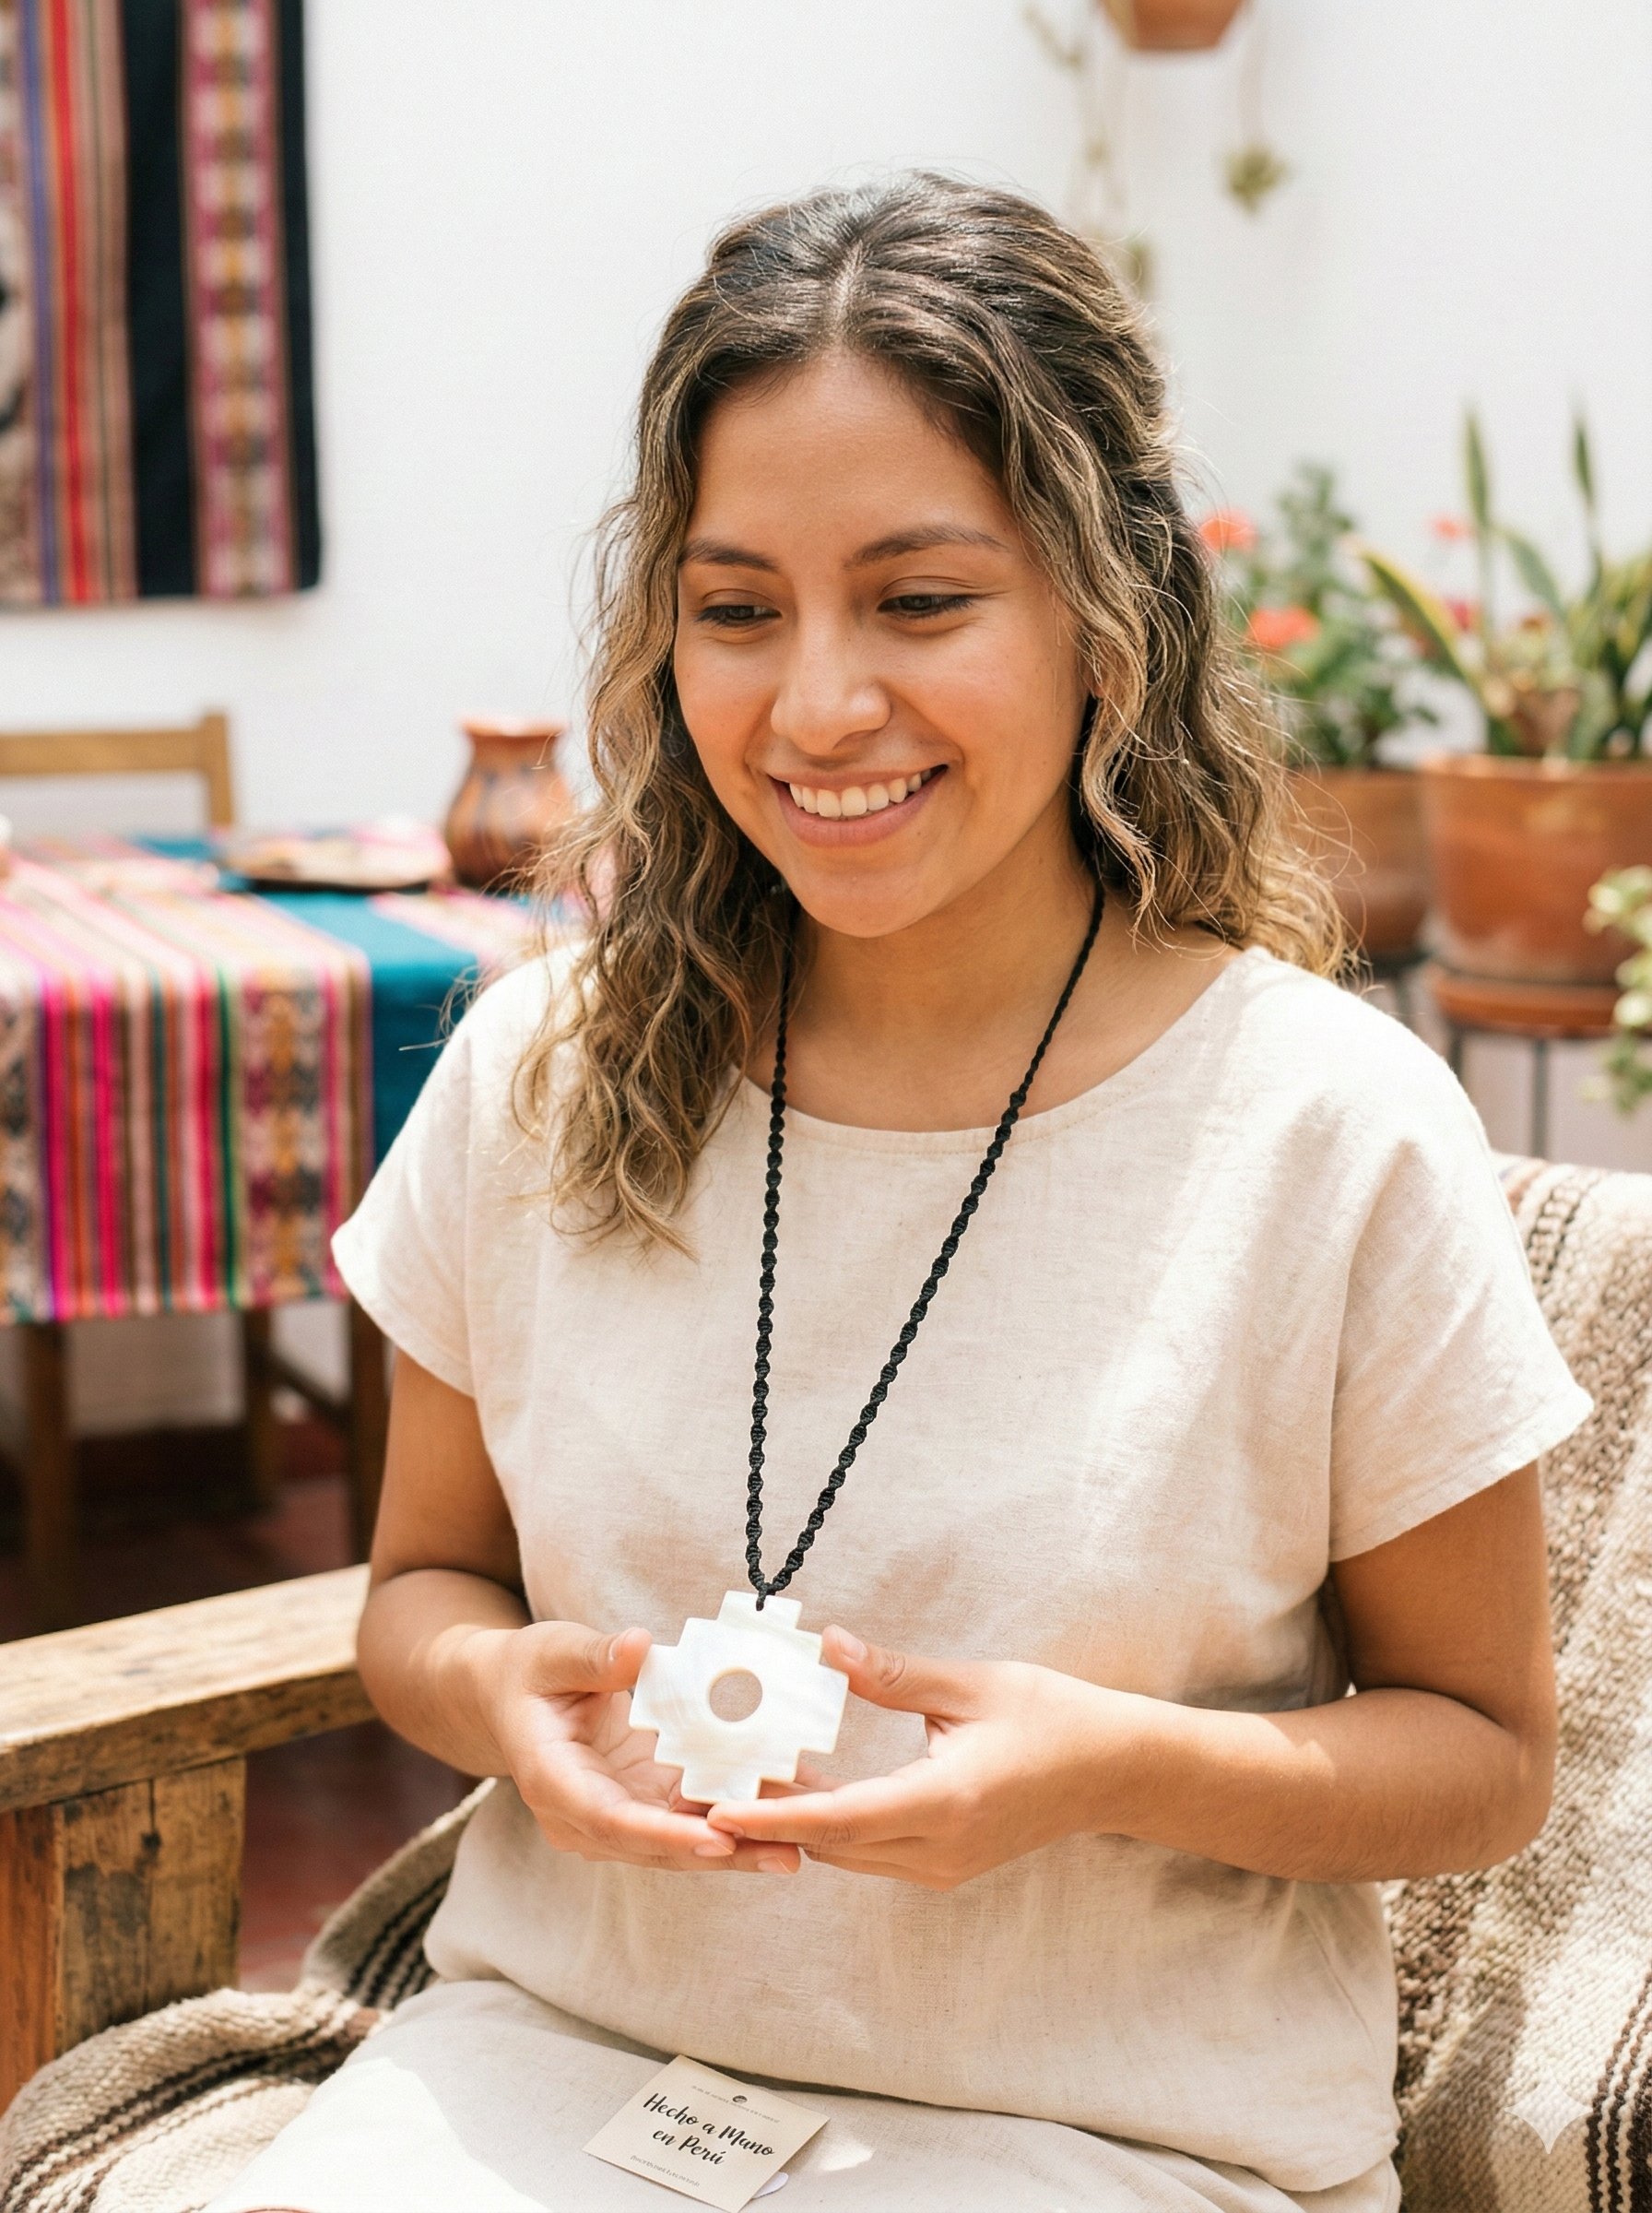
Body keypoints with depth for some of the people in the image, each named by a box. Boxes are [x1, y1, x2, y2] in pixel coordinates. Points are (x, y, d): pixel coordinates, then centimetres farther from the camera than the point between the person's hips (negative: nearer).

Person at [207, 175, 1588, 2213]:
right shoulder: (544, 1070, 0)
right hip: (561, 2039, 3)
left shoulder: (1340, 1135, -10)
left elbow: (1483, 1754, 0)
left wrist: (1115, 1768, -18)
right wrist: (495, 1692, -11)